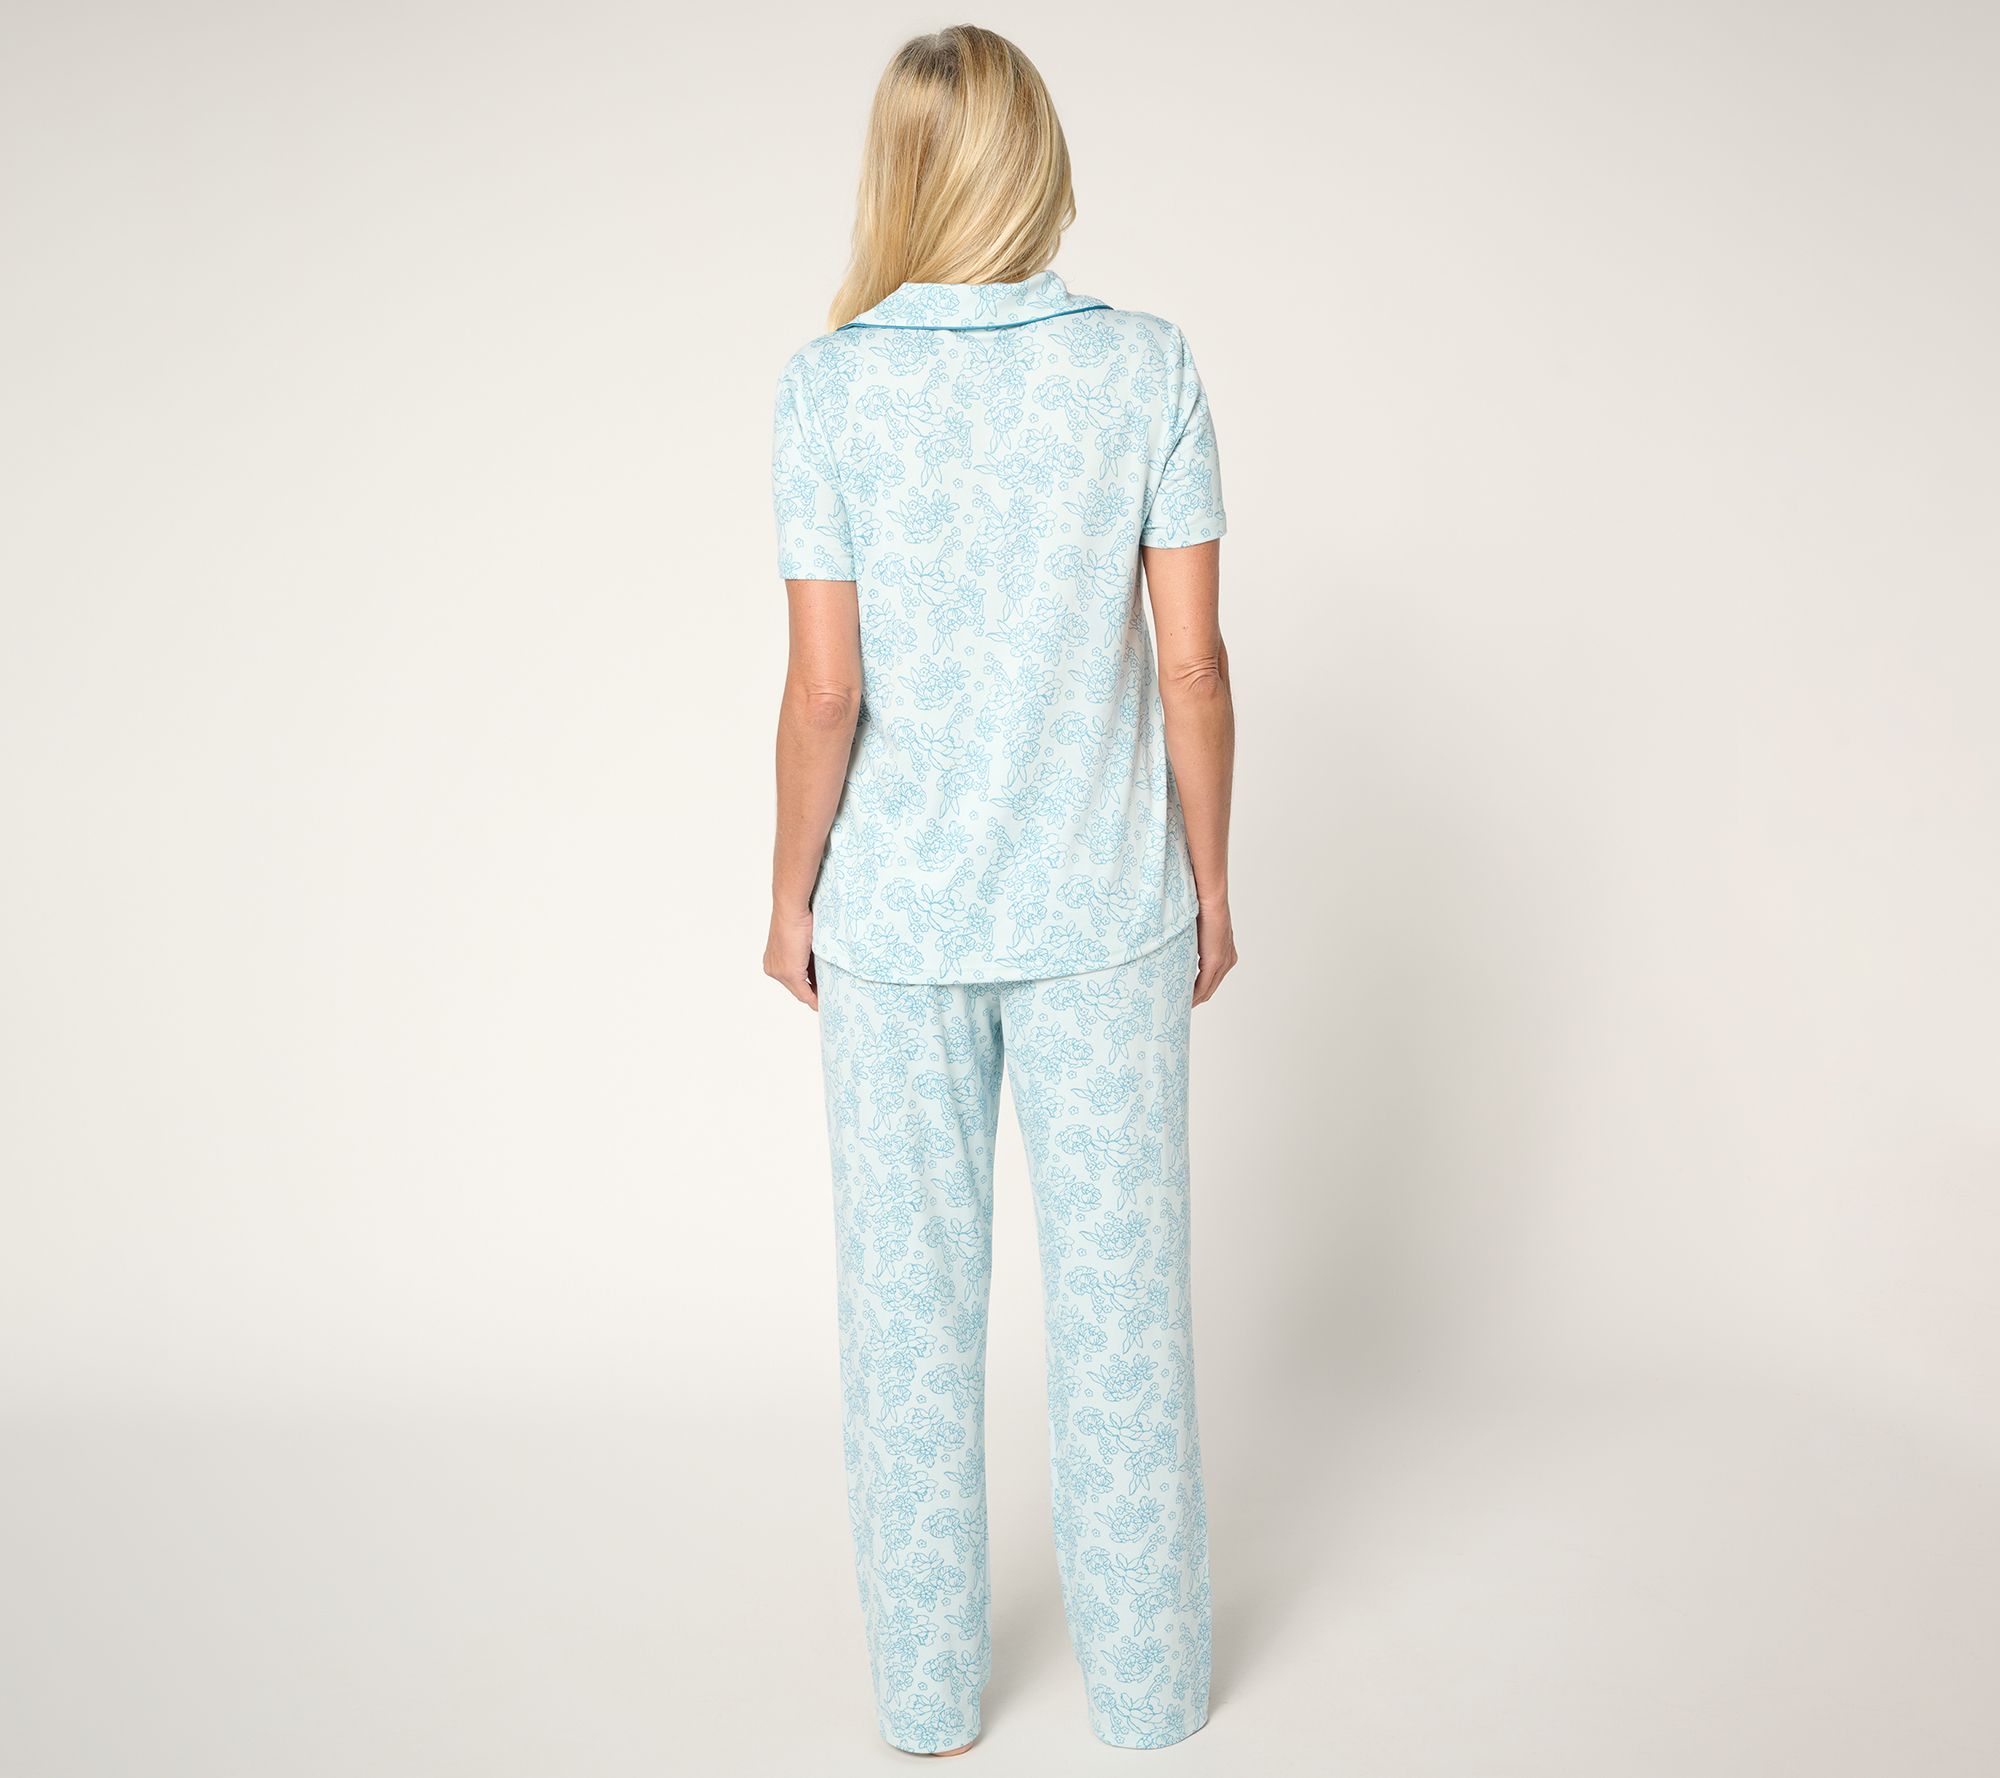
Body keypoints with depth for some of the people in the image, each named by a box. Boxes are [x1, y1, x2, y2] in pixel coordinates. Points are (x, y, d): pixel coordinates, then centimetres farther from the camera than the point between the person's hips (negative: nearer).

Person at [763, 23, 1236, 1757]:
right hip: (1101, 906, 1)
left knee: (911, 1290, 13)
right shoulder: (1147, 366, -7)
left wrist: (792, 894, 4)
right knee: (1119, 1284, 13)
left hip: (895, 914, 0)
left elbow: (825, 690, -10)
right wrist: (1210, 879, 6)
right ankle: (1148, 1679, 28)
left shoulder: (829, 387, -9)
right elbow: (1193, 665, -6)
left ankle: (931, 1688, 28)